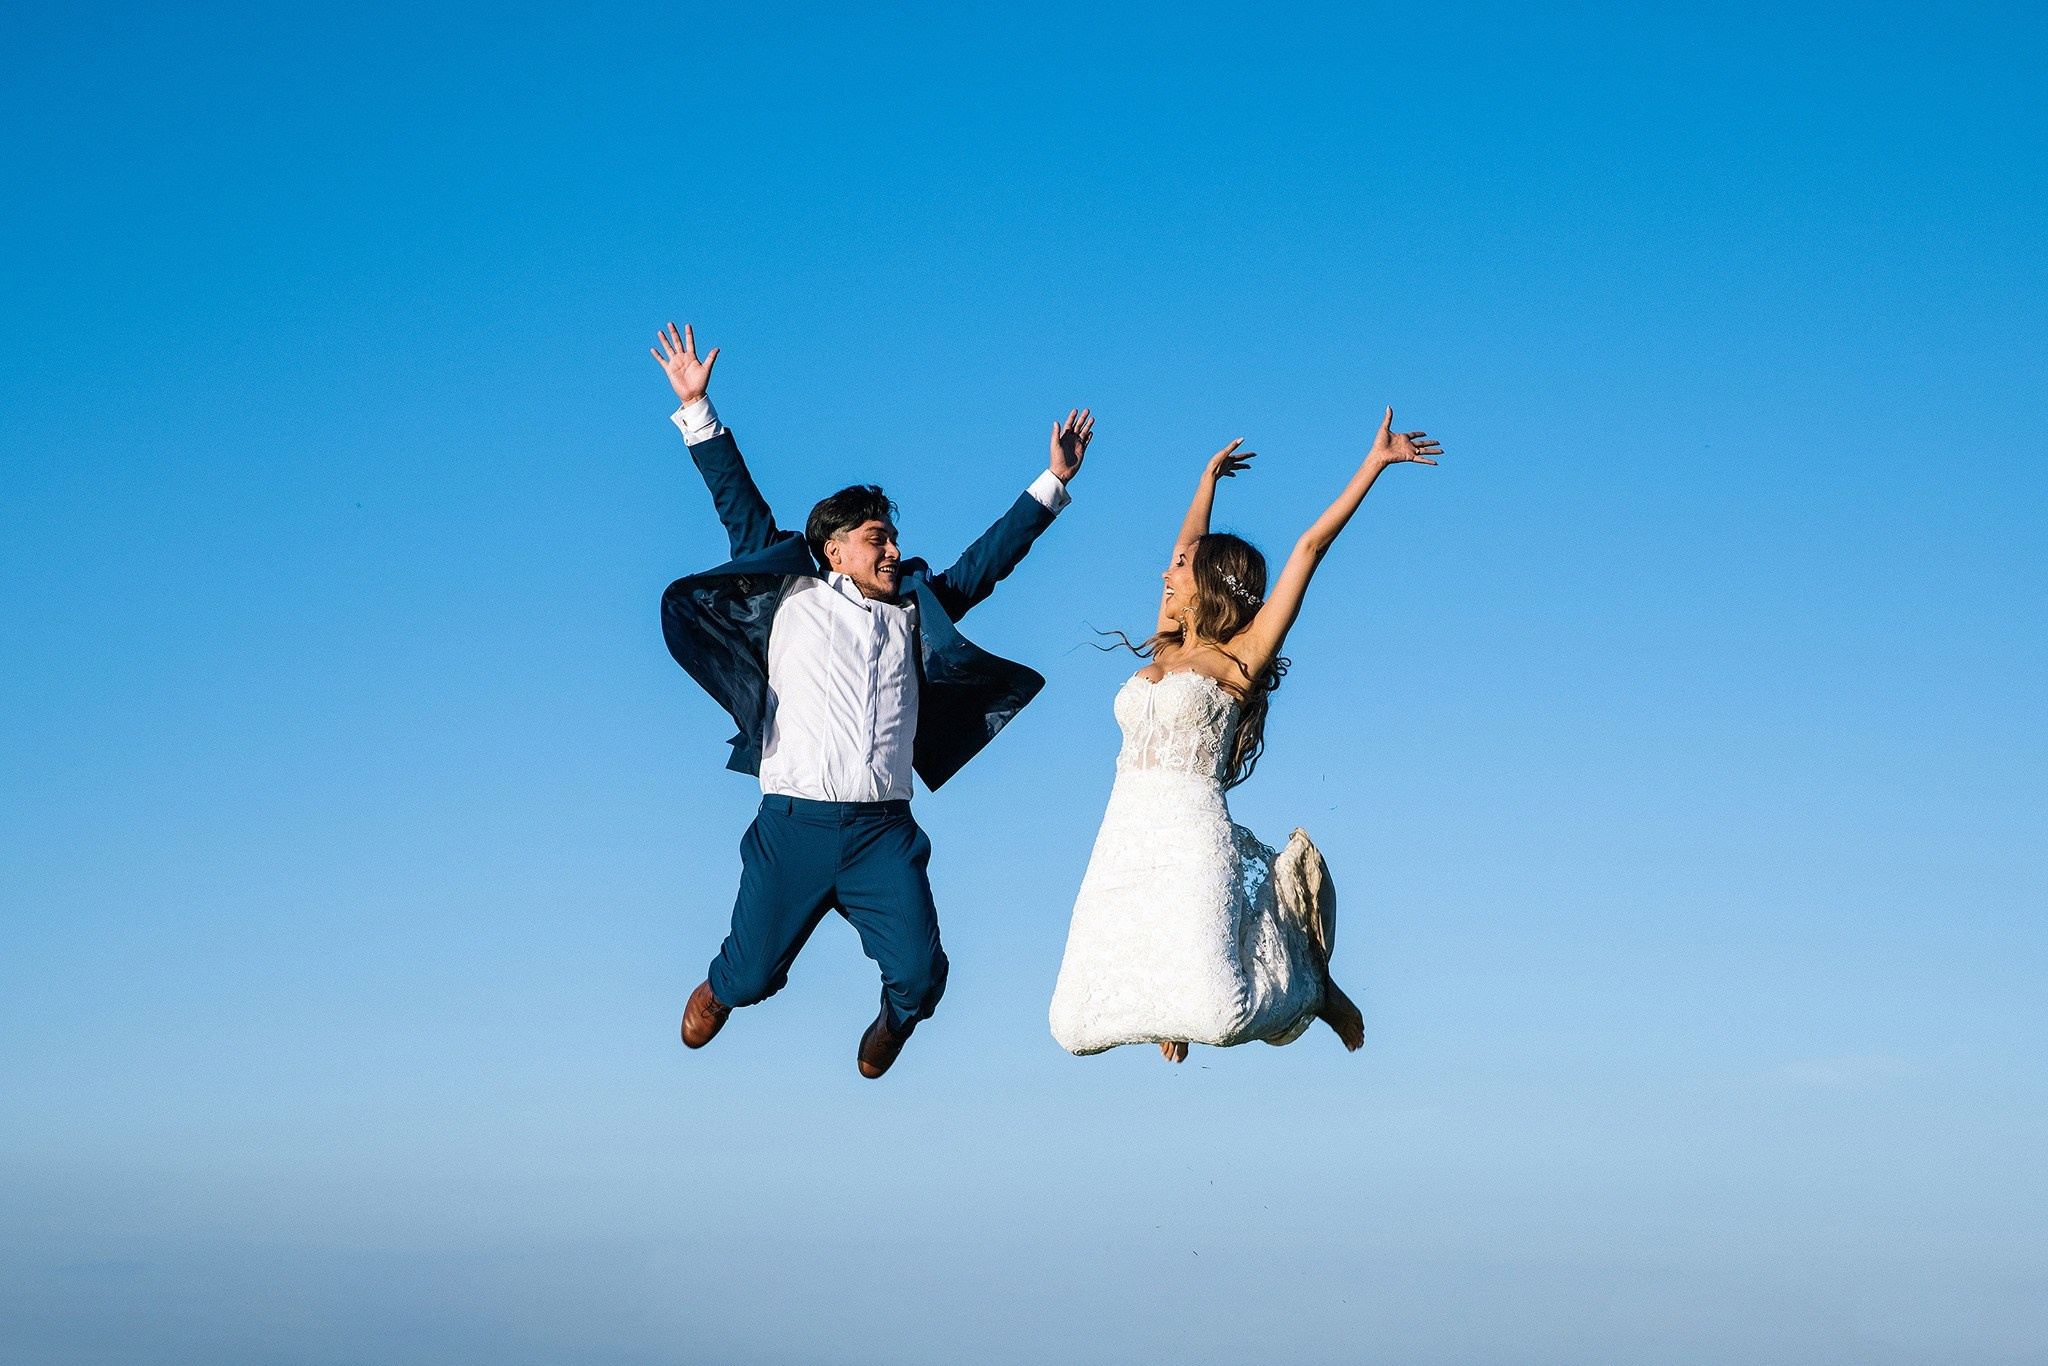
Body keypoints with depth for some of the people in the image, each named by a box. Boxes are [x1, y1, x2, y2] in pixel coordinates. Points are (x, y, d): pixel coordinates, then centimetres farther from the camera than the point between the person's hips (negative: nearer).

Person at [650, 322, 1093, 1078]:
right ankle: (719, 990, 41)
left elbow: (988, 558, 21)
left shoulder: (915, 609, 18)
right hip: (793, 824, -2)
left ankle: (894, 1019, 24)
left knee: (919, 974, -12)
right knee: (751, 978, 3)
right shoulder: (793, 596, 10)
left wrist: (1052, 483, 21)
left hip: (884, 831, 2)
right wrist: (697, 410, 7)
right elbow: (741, 509, 10)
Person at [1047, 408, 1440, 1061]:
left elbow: (1309, 547, 2)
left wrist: (1376, 462, 1)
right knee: (1077, 1029, -1)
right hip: (1123, 843, 6)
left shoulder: (1238, 657, 3)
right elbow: (1189, 549, 35)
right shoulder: (1165, 652, 20)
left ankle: (1305, 981, 9)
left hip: (1192, 841, -6)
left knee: (1215, 1016, -22)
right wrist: (1209, 477, 48)